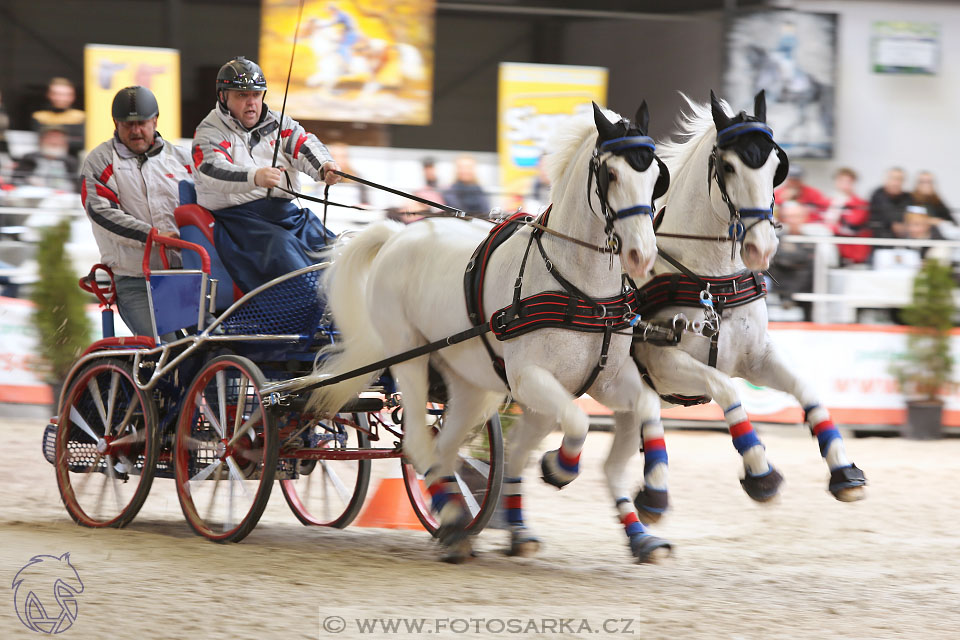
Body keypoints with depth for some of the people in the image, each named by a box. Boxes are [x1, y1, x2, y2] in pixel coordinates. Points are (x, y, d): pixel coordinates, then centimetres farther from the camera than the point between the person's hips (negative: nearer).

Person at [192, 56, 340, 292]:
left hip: (285, 211, 6)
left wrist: (325, 166, -25)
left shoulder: (279, 124, 18)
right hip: (237, 217, -6)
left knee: (326, 244, -17)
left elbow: (305, 147, 0)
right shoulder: (210, 132, 1)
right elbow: (212, 171, -19)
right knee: (280, 246, -32)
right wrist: (254, 177, -38)